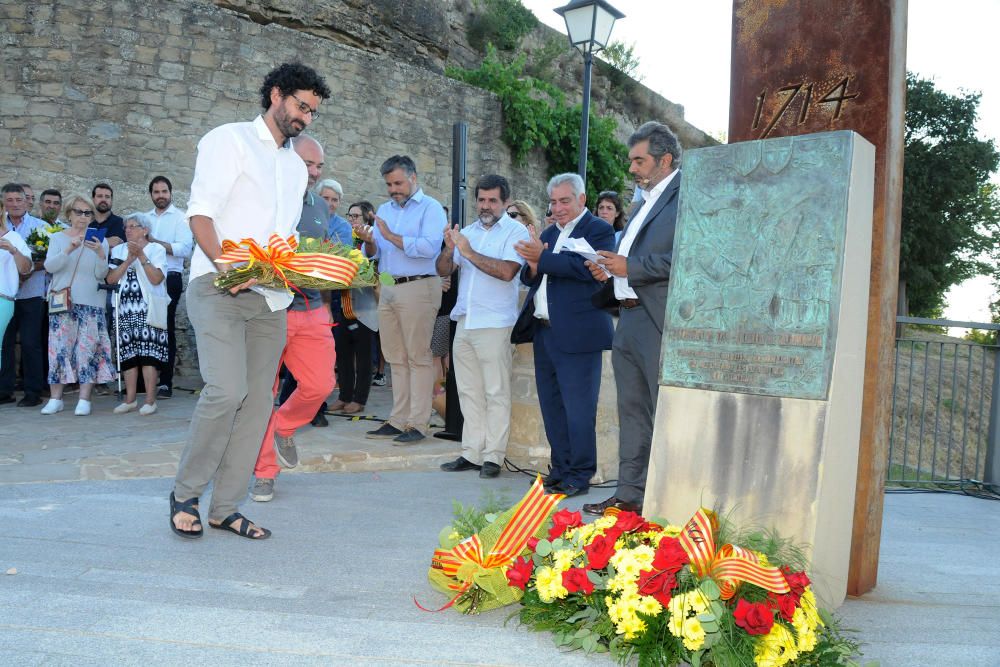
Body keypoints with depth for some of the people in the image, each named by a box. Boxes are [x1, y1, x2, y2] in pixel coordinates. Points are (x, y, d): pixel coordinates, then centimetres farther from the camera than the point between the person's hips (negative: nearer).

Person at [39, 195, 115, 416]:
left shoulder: (99, 240, 7)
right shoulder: (57, 238, 9)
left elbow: (101, 275, 0)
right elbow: (49, 266, -6)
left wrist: (100, 254, -17)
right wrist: (69, 250, -19)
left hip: (90, 303, 0)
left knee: (87, 349, -5)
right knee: (59, 348, -2)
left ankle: (84, 400, -1)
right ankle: (55, 399, 5)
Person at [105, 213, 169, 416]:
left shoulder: (156, 249, 3)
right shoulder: (119, 250, 14)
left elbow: (156, 279, -10)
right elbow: (110, 279, 3)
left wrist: (141, 256, -12)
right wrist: (129, 260, -6)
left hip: (148, 308, -4)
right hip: (125, 308, 4)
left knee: (147, 353, -8)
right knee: (128, 353, 4)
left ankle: (150, 400, -5)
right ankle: (130, 399, 11)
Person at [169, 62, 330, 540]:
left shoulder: (297, 166, 23)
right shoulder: (230, 140, 2)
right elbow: (200, 213, -8)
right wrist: (226, 268, -23)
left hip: (271, 297, 7)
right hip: (219, 288, -7)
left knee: (257, 403, 2)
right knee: (227, 389, -20)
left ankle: (225, 508, 12)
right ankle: (184, 495, 0)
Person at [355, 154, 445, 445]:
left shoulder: (430, 208, -3)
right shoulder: (384, 210, 18)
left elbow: (429, 247, -18)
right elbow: (374, 254, 14)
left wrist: (391, 236, -15)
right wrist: (369, 241, -8)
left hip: (418, 288, -7)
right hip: (388, 289, 7)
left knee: (418, 357, -5)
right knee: (396, 358, 9)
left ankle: (417, 423, -2)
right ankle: (398, 419, 14)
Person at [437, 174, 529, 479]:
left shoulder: (515, 231, -2)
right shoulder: (468, 232, 16)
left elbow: (507, 271, -18)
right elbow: (444, 270, 12)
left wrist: (469, 253, -15)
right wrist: (449, 248, -7)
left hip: (495, 324, -6)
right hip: (464, 322, 6)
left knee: (496, 393, -2)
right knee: (469, 392, 10)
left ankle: (493, 456, 4)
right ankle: (471, 453, 17)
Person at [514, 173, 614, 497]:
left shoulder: (599, 230, -5)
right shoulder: (549, 233, 19)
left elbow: (586, 267, -22)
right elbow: (529, 277, 16)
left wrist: (542, 258, -22)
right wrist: (533, 267, -7)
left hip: (576, 333, -8)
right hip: (544, 332, 8)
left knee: (578, 408, -3)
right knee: (551, 406, 14)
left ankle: (580, 475, 8)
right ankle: (561, 469, 25)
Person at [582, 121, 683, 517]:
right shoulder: (646, 200, 21)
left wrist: (630, 267, -17)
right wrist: (610, 269, 8)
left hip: (661, 324, -10)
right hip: (629, 319, 10)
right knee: (632, 411, 14)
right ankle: (630, 494, 24)